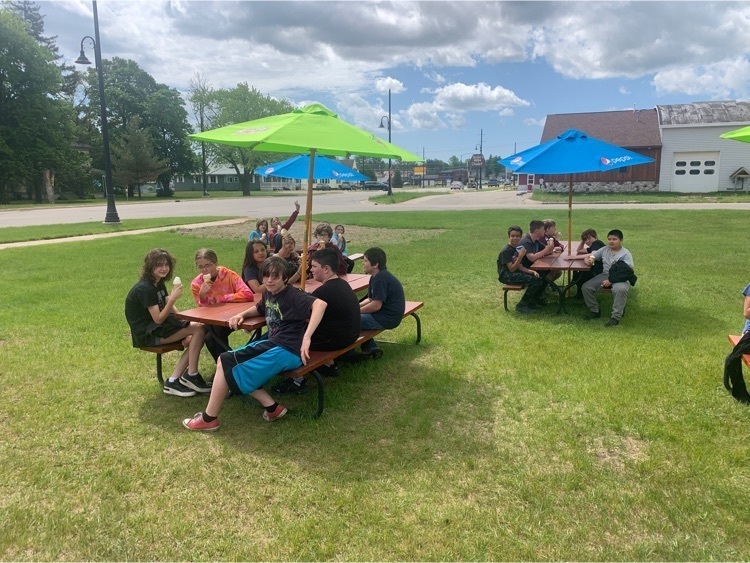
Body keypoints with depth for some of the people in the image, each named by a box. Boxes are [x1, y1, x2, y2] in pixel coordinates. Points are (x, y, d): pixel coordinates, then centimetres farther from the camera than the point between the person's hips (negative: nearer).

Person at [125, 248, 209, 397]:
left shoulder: (159, 283, 11)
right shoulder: (145, 288, -18)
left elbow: (170, 308, 9)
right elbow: (158, 319, -22)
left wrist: (186, 322, -7)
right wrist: (173, 298, -30)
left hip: (157, 328, 9)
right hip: (147, 334, -9)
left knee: (193, 340, -8)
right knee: (198, 329, -19)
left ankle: (174, 381, -8)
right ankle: (191, 376, -10)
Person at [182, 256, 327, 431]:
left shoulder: (293, 296, -17)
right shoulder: (268, 293, 10)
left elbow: (320, 304, -35)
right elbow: (259, 308, 34)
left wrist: (306, 337, -43)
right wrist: (241, 315, 12)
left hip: (287, 350, -10)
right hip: (271, 343, 10)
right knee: (225, 361, 9)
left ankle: (209, 419, 9)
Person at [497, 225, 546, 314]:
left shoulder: (518, 248, 12)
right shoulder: (506, 251, -14)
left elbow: (520, 267, 10)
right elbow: (512, 269, -19)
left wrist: (532, 271, -7)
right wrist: (520, 256, -27)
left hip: (516, 273, 9)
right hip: (506, 276, -9)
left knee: (540, 278, -1)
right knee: (534, 280, -22)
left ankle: (532, 302, 15)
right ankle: (521, 306, -12)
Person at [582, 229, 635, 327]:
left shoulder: (626, 253, -7)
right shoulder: (604, 250, 9)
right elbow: (591, 257, 14)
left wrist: (611, 280, -25)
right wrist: (589, 260, -15)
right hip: (605, 275, 5)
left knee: (621, 290, -40)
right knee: (586, 287, -13)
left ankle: (615, 317, -29)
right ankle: (595, 311, 4)